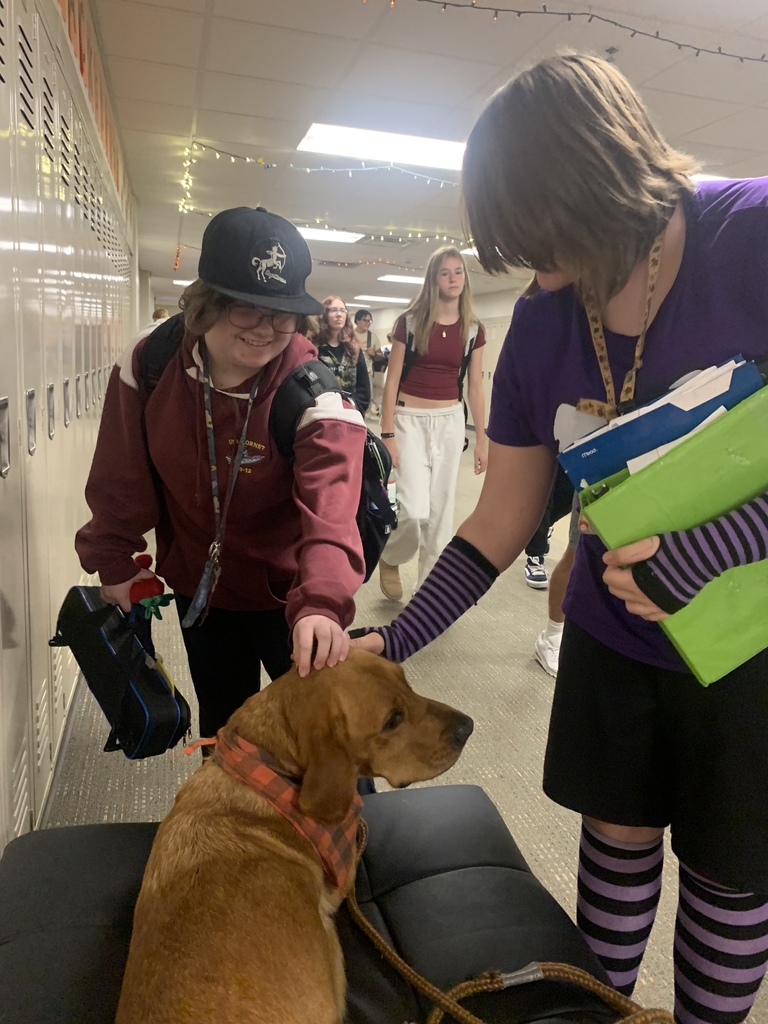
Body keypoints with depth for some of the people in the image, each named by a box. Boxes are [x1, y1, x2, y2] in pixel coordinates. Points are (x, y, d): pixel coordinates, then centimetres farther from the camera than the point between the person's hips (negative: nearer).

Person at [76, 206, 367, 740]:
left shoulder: (315, 391, -24)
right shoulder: (150, 365, -13)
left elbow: (329, 506, -39)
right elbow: (122, 477, -1)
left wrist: (321, 602, -54)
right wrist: (113, 561, 1)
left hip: (287, 593, -3)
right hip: (198, 587, 4)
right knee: (222, 722, 24)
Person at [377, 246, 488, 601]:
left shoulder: (473, 329, 5)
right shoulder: (410, 321, -4)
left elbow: (475, 388, 7)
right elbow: (392, 380, -5)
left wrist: (481, 440, 5)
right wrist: (387, 435, -11)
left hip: (450, 422, 4)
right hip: (410, 420, -3)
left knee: (440, 511, 7)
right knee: (415, 511, -14)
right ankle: (391, 558, 18)